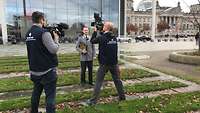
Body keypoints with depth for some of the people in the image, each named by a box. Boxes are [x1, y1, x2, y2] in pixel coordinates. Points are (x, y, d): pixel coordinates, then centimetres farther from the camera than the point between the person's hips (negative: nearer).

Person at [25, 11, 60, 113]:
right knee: (50, 95, -1)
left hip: (34, 70, 8)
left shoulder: (28, 34, 8)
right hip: (47, 71, -8)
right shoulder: (43, 33, -17)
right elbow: (54, 49, -18)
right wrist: (56, 39, -2)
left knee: (36, 93, 21)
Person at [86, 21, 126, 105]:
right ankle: (122, 96, 28)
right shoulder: (114, 37, 3)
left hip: (104, 63, -5)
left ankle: (93, 100, 6)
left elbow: (92, 41, 2)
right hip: (114, 63, 5)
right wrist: (98, 32, 17)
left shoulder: (101, 37, -13)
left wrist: (95, 31, 11)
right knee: (117, 80, 17)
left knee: (98, 82, 2)